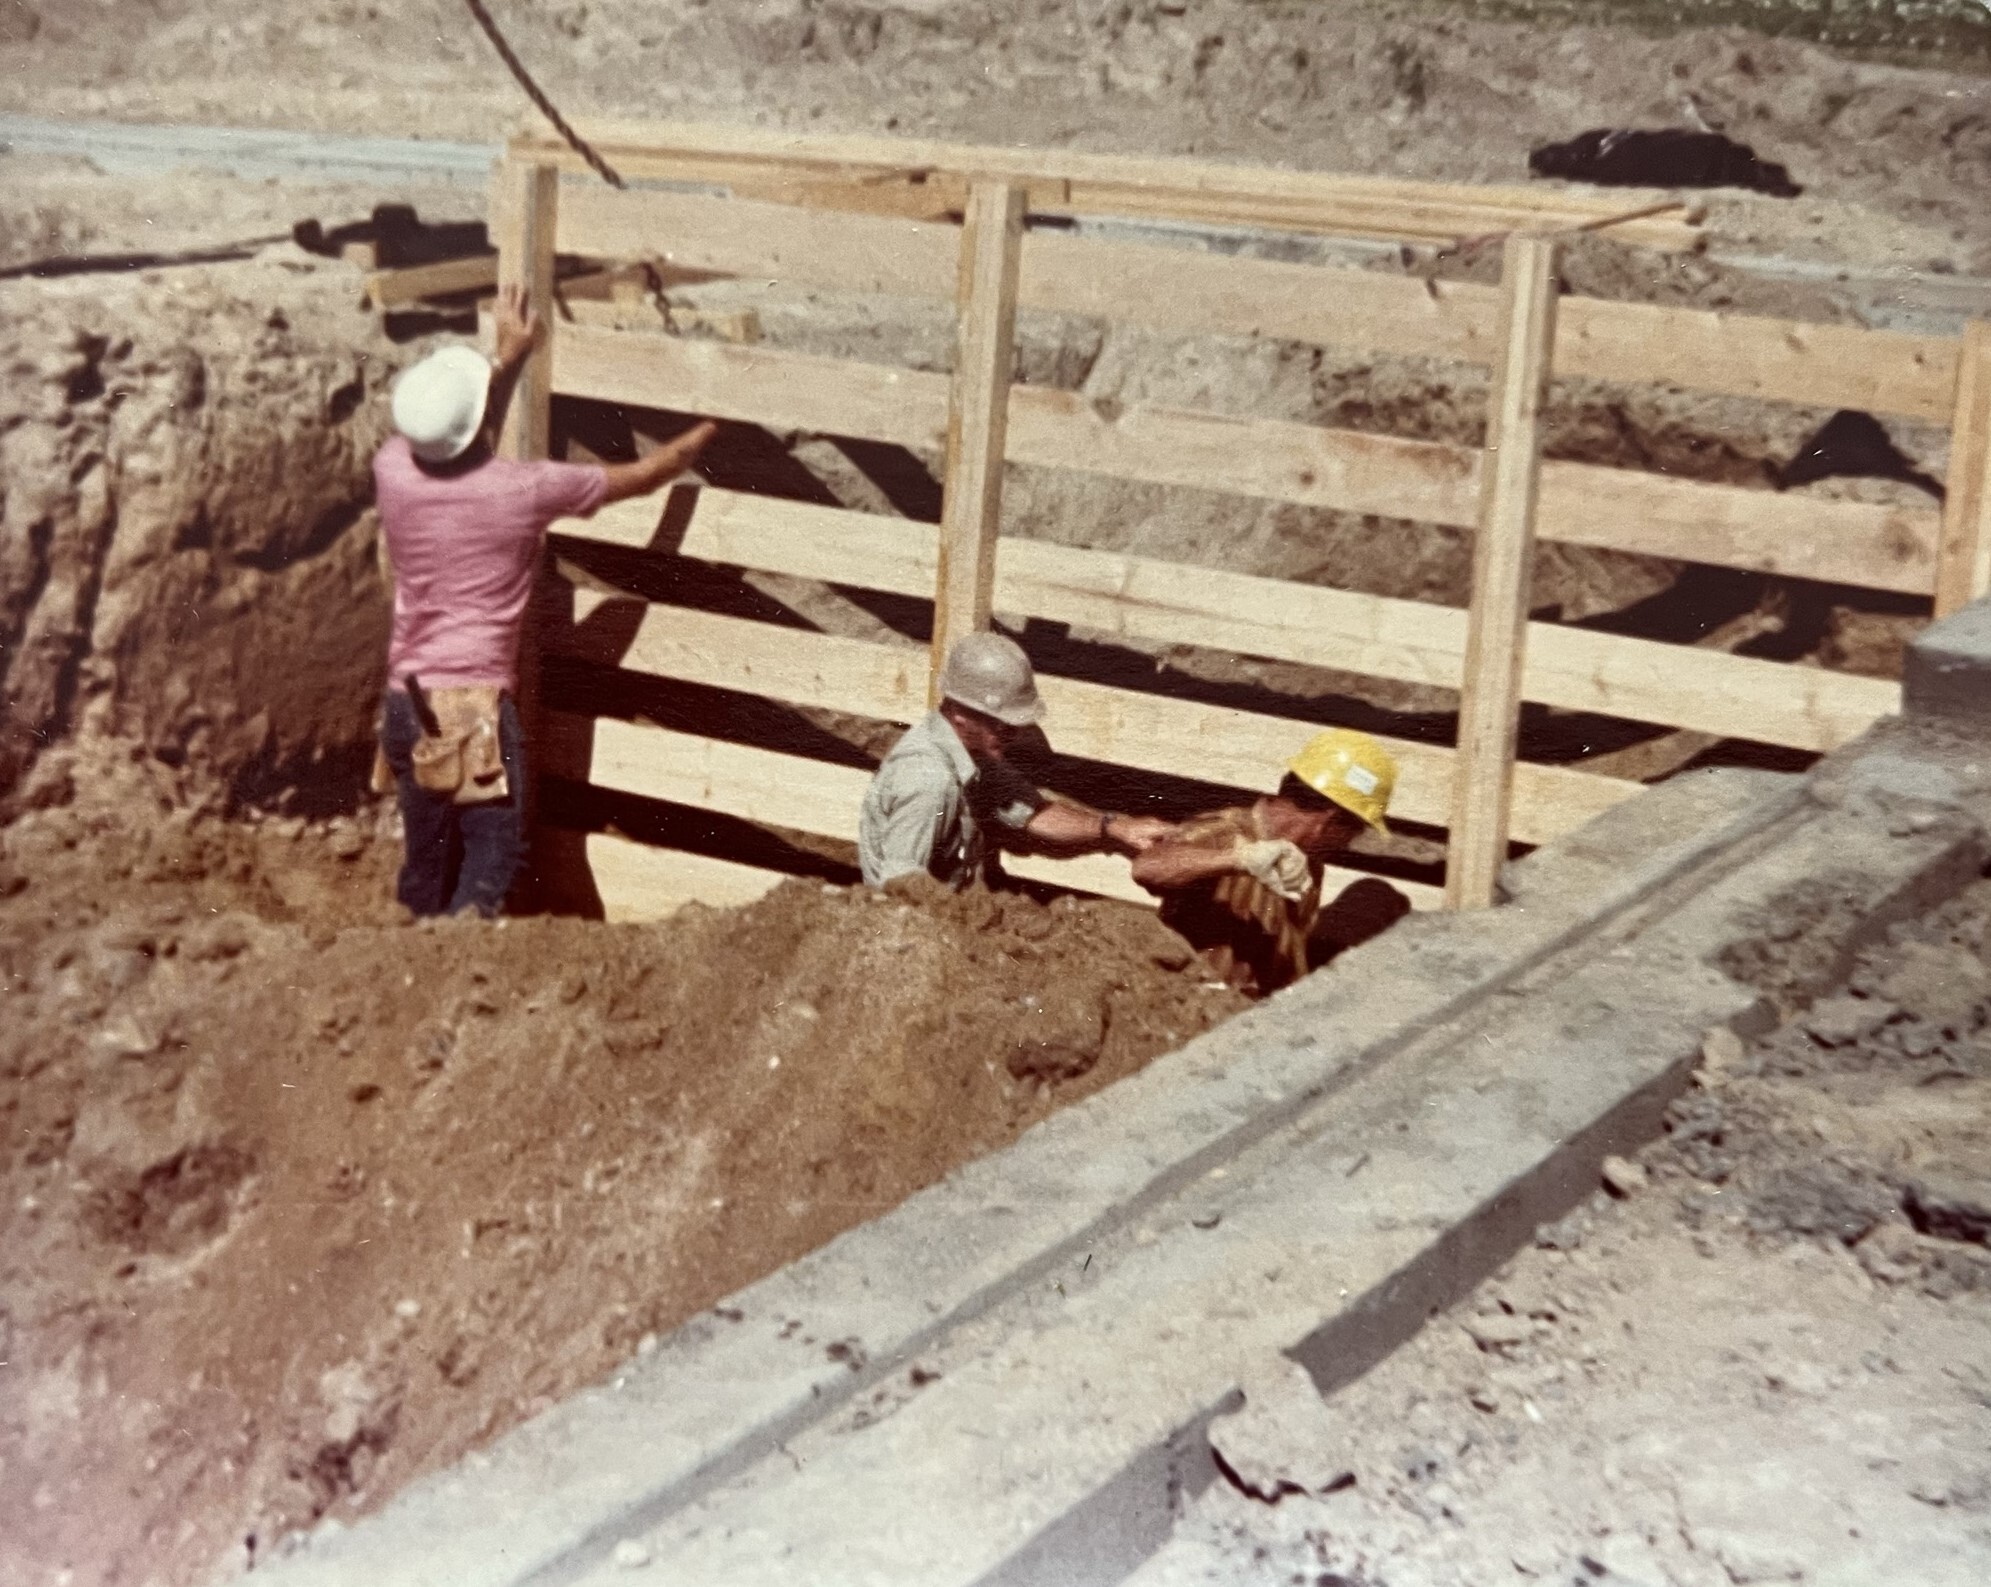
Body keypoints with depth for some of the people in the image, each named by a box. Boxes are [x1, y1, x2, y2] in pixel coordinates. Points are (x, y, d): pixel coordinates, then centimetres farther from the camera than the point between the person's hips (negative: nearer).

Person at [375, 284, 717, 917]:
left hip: (408, 698, 5)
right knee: (491, 859, -1)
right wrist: (704, 436, 20)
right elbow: (638, 477, 2)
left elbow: (457, 440, 23)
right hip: (477, 703, -5)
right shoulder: (522, 488, -13)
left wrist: (510, 357, 31)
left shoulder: (393, 469, -3)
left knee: (426, 858, 16)